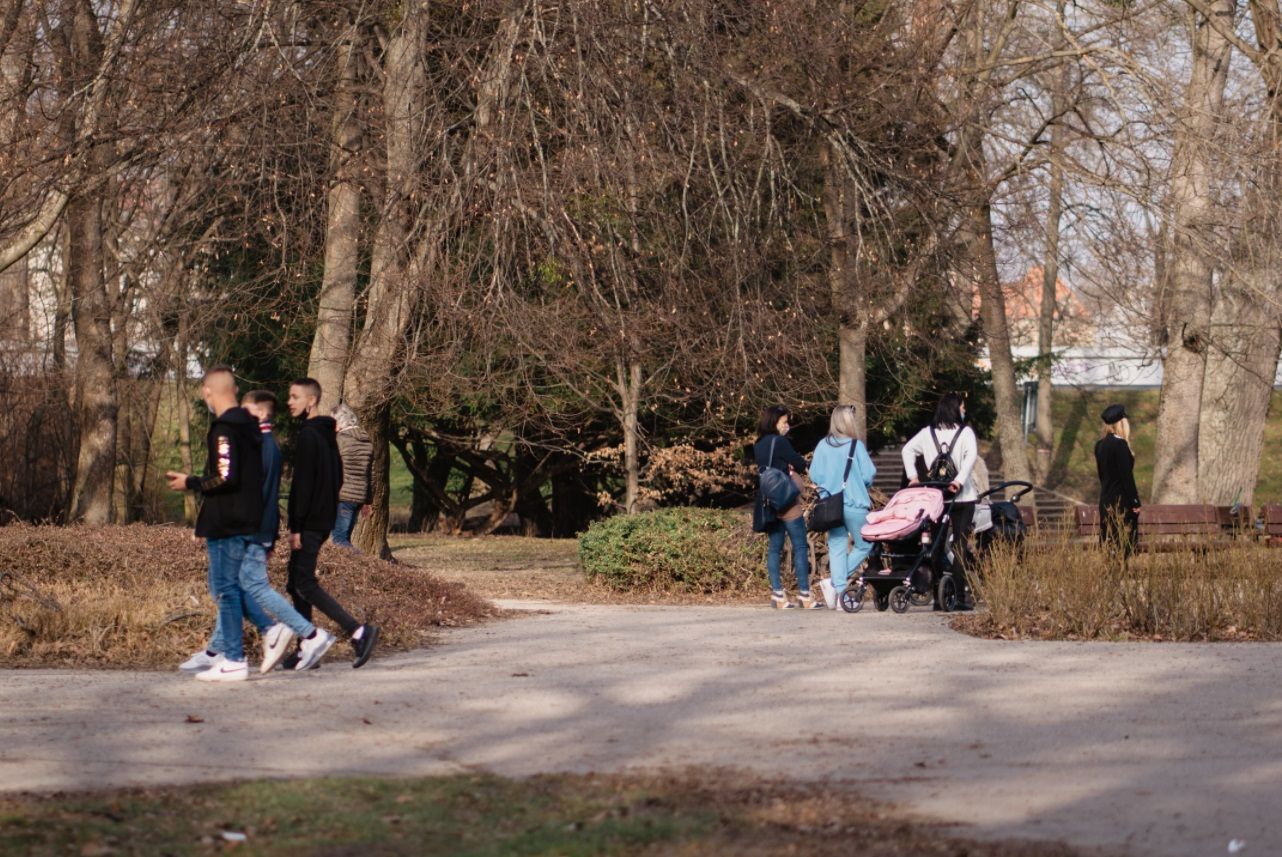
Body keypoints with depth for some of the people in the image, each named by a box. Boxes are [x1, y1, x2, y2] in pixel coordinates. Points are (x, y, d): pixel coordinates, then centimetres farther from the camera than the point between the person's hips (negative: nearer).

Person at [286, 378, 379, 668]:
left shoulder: (308, 435, -14)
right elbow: (338, 478, 22)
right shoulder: (327, 434, 15)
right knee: (297, 583, 13)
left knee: (305, 584, -12)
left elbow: (302, 484, -18)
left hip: (310, 522, -10)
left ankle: (358, 631, -21)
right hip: (325, 519, 10)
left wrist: (296, 526, -18)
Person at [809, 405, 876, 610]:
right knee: (864, 546, 8)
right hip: (855, 505, -4)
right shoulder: (856, 446, -9)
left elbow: (814, 475, 2)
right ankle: (835, 582, -6)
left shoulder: (822, 446, 2)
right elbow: (869, 474, -10)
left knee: (837, 548, 9)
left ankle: (839, 591, 3)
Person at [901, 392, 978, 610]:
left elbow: (908, 449, 7)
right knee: (960, 544, -1)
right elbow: (972, 455, -17)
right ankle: (959, 596, -6)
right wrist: (960, 480, -23)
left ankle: (938, 596, 4)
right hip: (962, 495, -3)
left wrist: (913, 476, 4)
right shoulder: (965, 432, -3)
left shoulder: (927, 432, 8)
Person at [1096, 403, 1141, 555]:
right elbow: (1126, 475, -17)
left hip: (1106, 500, 8)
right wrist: (1135, 503, -12)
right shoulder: (1120, 444, -15)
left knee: (1109, 543, 9)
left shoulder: (1100, 445, 9)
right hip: (1122, 501, -8)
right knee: (1124, 544, -6)